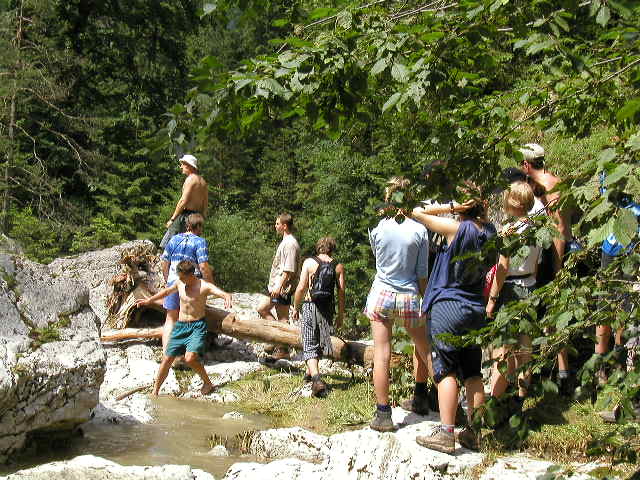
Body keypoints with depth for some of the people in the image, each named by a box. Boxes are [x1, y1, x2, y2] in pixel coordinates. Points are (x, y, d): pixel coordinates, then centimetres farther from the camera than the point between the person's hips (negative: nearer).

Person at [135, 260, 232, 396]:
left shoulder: (204, 286, -14)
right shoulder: (180, 283, 4)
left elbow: (223, 293, -28)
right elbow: (167, 291, 24)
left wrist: (227, 297, -52)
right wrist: (149, 300, 32)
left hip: (197, 326, -6)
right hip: (180, 326, 6)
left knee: (190, 358, -25)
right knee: (167, 359, 6)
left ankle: (208, 383, 0)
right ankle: (155, 392, 20)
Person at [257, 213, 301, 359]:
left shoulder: (290, 244, -18)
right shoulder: (285, 242, 15)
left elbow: (289, 270, -23)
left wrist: (279, 286, -23)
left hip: (283, 288, -11)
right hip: (276, 286, 11)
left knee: (282, 318, -5)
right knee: (262, 309, 14)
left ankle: (283, 350, 3)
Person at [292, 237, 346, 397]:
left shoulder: (309, 262, -3)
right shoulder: (338, 266, 3)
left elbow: (301, 288, -7)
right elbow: (341, 292, 1)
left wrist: (295, 307, 5)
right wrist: (341, 314, 9)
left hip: (310, 306, -3)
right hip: (327, 308, 3)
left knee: (309, 345, -2)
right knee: (320, 341, 22)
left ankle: (316, 378, -20)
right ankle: (311, 372, 36)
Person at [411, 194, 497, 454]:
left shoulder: (457, 228, -14)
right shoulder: (489, 232, 4)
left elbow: (418, 212, -7)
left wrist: (449, 206, -6)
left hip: (446, 307, -6)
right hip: (476, 310, 6)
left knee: (446, 371, -4)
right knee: (473, 372, 10)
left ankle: (445, 434, -5)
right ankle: (475, 432, 13)